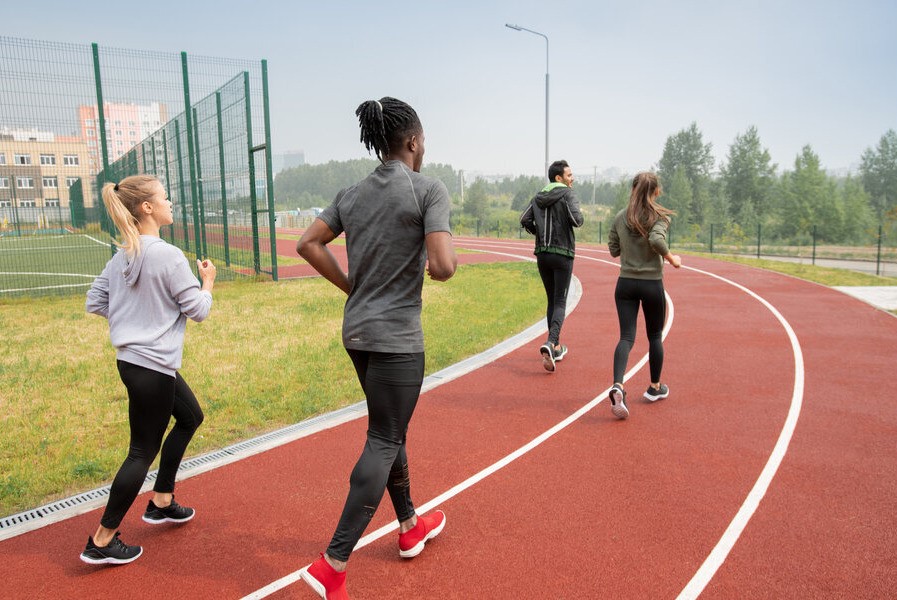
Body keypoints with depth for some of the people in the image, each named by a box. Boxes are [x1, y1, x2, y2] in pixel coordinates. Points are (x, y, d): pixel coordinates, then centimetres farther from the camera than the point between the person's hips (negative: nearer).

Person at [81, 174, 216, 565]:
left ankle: (161, 503, 33)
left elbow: (94, 302, 10)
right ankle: (102, 541, 16)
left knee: (190, 417, 24)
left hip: (131, 358, 9)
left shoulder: (120, 258, 5)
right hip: (152, 366, -9)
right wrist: (208, 281, 3)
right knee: (144, 451, 4)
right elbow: (198, 310, -14)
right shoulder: (168, 256, -19)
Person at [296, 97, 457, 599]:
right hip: (397, 337, -7)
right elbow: (443, 266, -23)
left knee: (391, 431, 21)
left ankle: (410, 526, 39)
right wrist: (443, 266, 1)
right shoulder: (429, 189, -12)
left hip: (357, 331, 7)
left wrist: (353, 287, 11)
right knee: (384, 443, 3)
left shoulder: (353, 194, 7)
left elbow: (308, 244, 8)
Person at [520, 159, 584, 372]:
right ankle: (550, 343, -24)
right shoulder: (567, 193, -6)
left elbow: (524, 220, 2)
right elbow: (576, 219, -20)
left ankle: (556, 348, 20)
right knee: (560, 302, -3)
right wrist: (579, 219, 3)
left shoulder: (539, 197, 10)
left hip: (542, 254, 5)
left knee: (551, 300, 15)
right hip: (562, 254, -5)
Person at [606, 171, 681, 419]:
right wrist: (671, 258, -11)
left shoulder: (621, 217, 3)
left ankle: (618, 385, -23)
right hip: (652, 285, -2)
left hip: (625, 283, 2)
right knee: (655, 337, 16)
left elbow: (613, 250, 7)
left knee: (626, 337, -1)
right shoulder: (660, 216, -8)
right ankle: (655, 387, 30)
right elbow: (657, 240, -26)